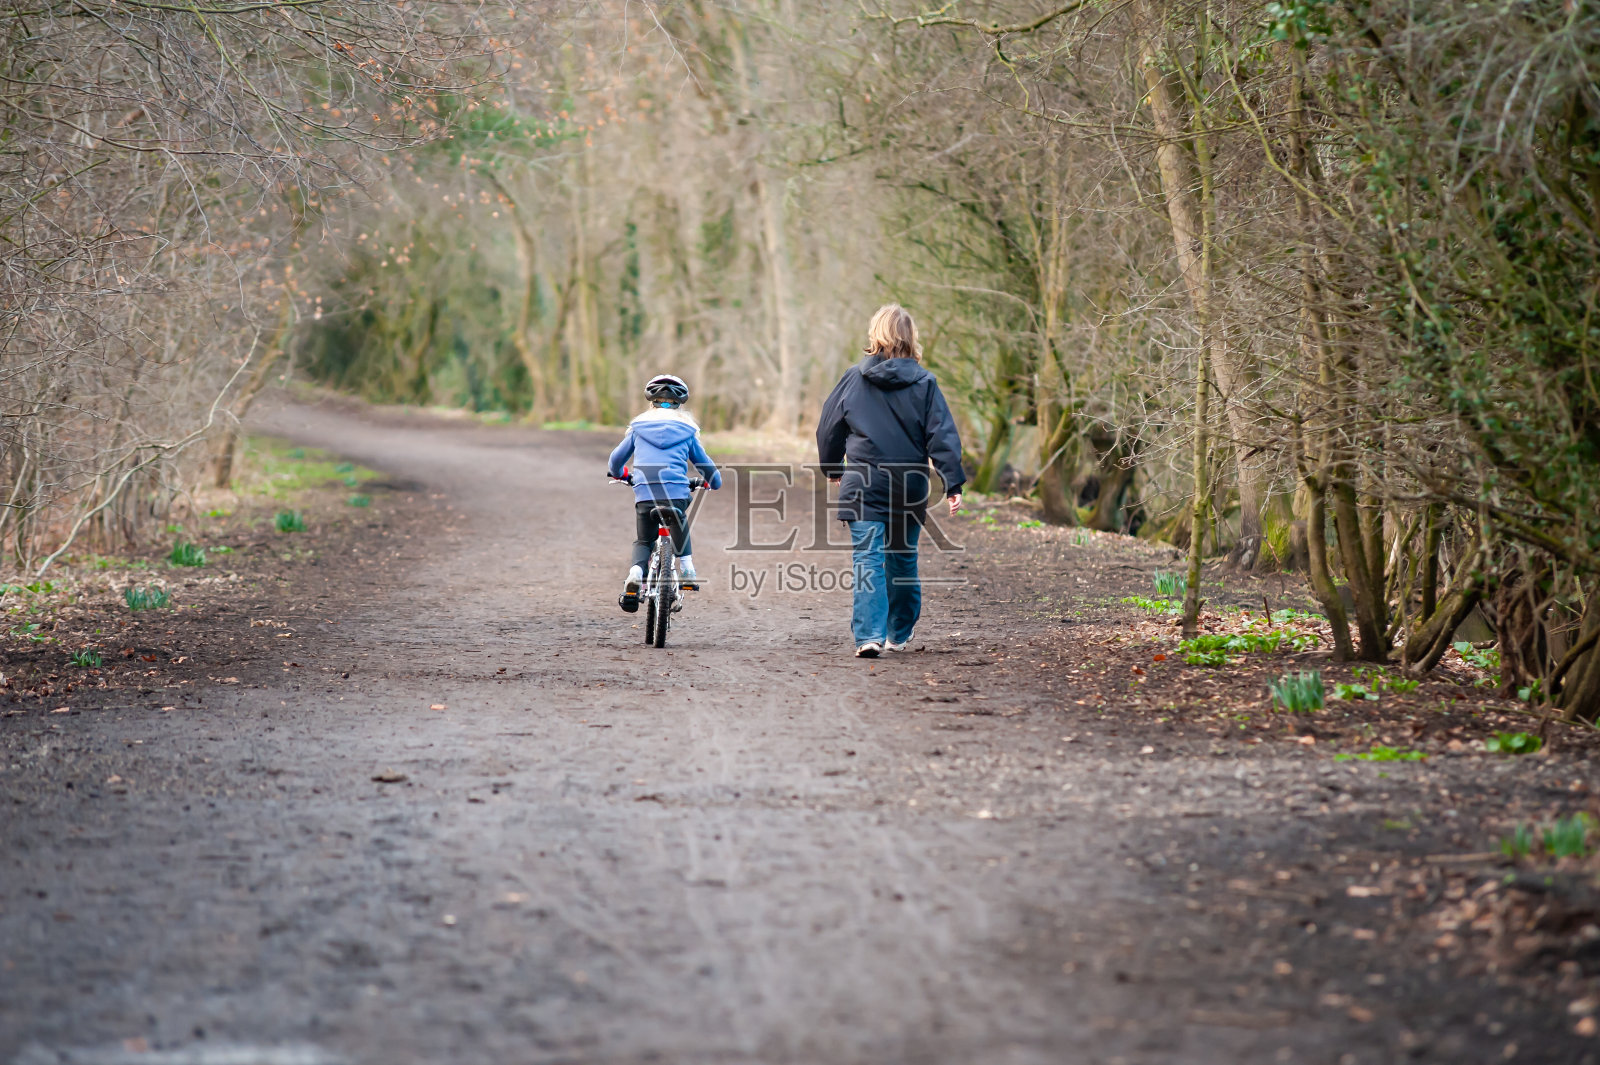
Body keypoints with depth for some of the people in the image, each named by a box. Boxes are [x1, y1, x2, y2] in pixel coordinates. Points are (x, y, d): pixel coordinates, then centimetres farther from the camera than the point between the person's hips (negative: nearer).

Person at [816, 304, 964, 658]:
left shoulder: (854, 379, 1)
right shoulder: (924, 383, -3)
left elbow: (828, 429, 9)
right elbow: (942, 437, -7)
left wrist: (834, 469, 26)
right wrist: (953, 485, -6)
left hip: (863, 486, -1)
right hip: (909, 489, 1)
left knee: (868, 560, -3)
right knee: (903, 560, 16)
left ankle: (869, 635, -17)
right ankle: (899, 634, 27)